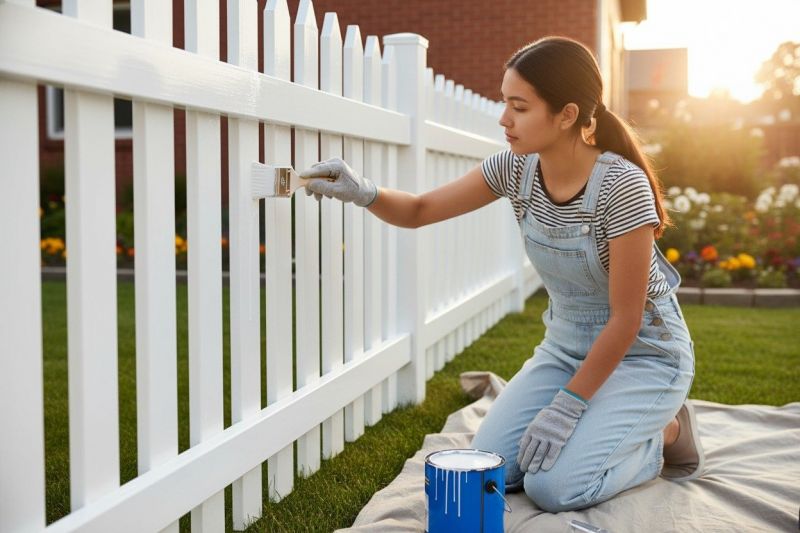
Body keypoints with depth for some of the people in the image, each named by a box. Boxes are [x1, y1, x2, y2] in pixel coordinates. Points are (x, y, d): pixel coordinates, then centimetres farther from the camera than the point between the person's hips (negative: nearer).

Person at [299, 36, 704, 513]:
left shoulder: (621, 186, -27)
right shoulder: (517, 168, -10)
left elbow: (626, 320, -22)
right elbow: (419, 211, -3)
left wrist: (568, 405, -20)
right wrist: (365, 193, -23)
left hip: (643, 353, -6)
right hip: (566, 347, 6)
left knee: (554, 486, -19)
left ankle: (664, 434, 7)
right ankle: (594, 429, 17)